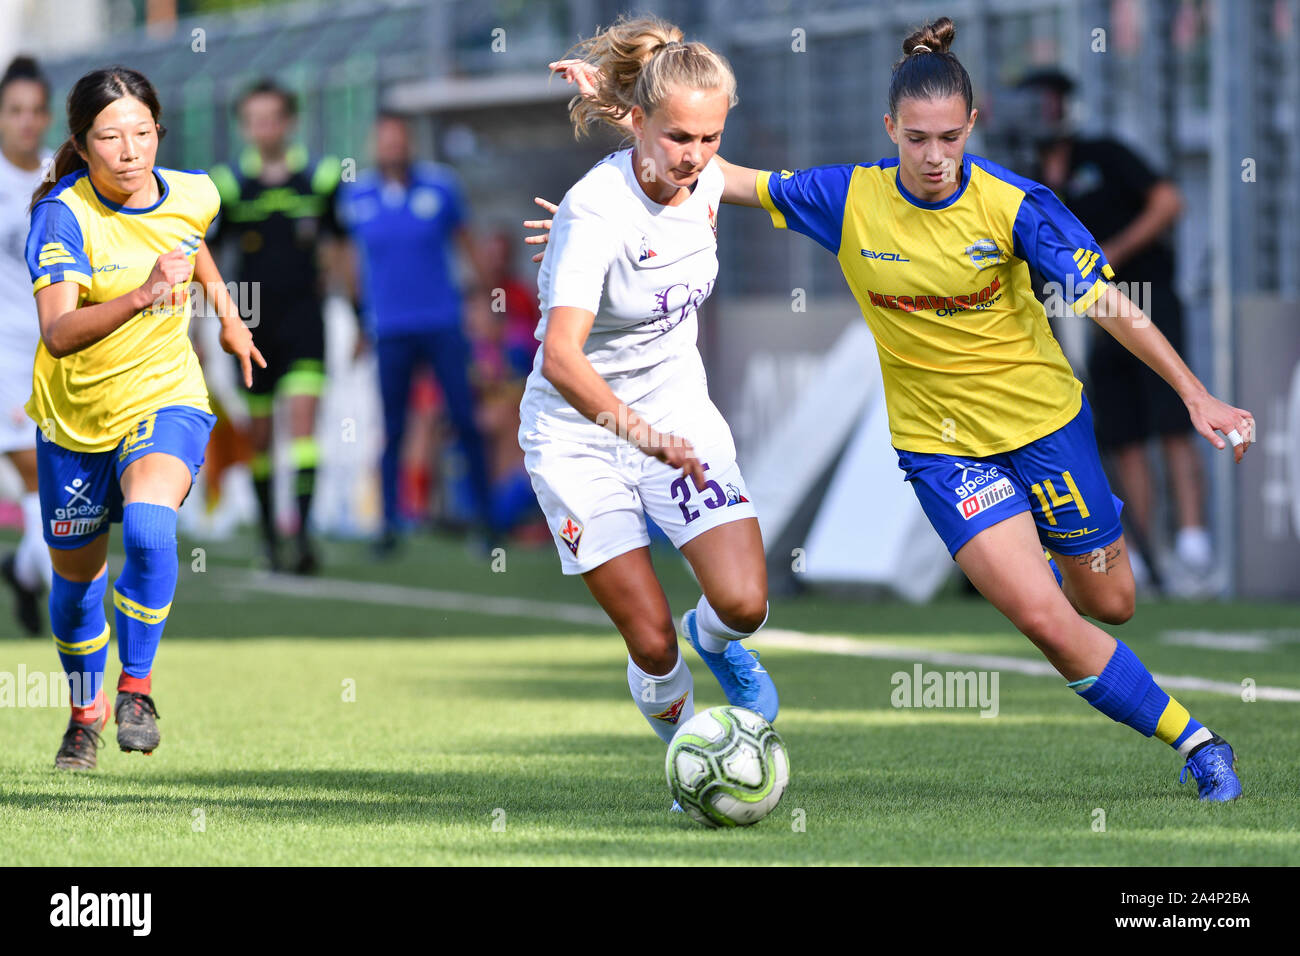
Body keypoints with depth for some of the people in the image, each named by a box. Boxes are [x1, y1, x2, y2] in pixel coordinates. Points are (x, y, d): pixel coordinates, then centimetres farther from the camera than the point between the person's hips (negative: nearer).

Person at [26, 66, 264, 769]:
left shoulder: (192, 194, -10)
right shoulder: (63, 215, -22)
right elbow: (56, 335, -36)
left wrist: (225, 309, 22)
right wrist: (139, 296, -49)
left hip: (165, 400, 0)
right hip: (75, 414, 0)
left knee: (148, 526, -29)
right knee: (75, 570, 15)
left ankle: (137, 685, -10)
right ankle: (86, 706, 42)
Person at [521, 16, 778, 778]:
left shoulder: (706, 181, -9)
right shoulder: (596, 208, -27)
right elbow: (561, 358, -40)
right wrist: (639, 433, -53)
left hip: (679, 409, 4)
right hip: (577, 429, -4)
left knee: (744, 602, -13)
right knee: (652, 643, -6)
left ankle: (716, 641, 23)